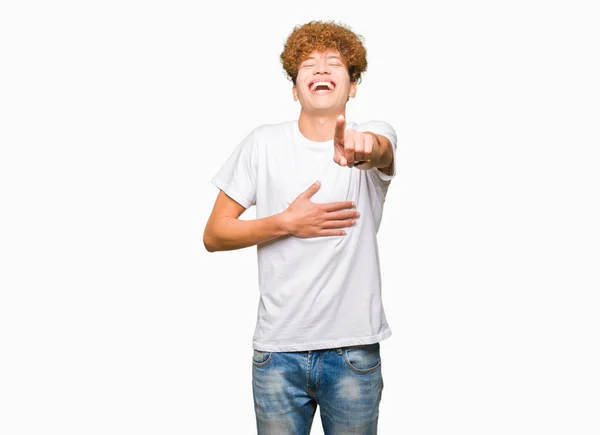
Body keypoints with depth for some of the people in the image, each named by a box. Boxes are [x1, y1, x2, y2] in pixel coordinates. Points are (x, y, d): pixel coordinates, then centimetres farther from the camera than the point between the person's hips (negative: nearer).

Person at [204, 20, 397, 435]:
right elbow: (214, 234, 2)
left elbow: (380, 150, -28)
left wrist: (364, 147, -51)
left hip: (354, 352, 0)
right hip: (278, 350, 1)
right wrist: (288, 222, -12)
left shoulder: (376, 136, -2)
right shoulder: (264, 143, 0)